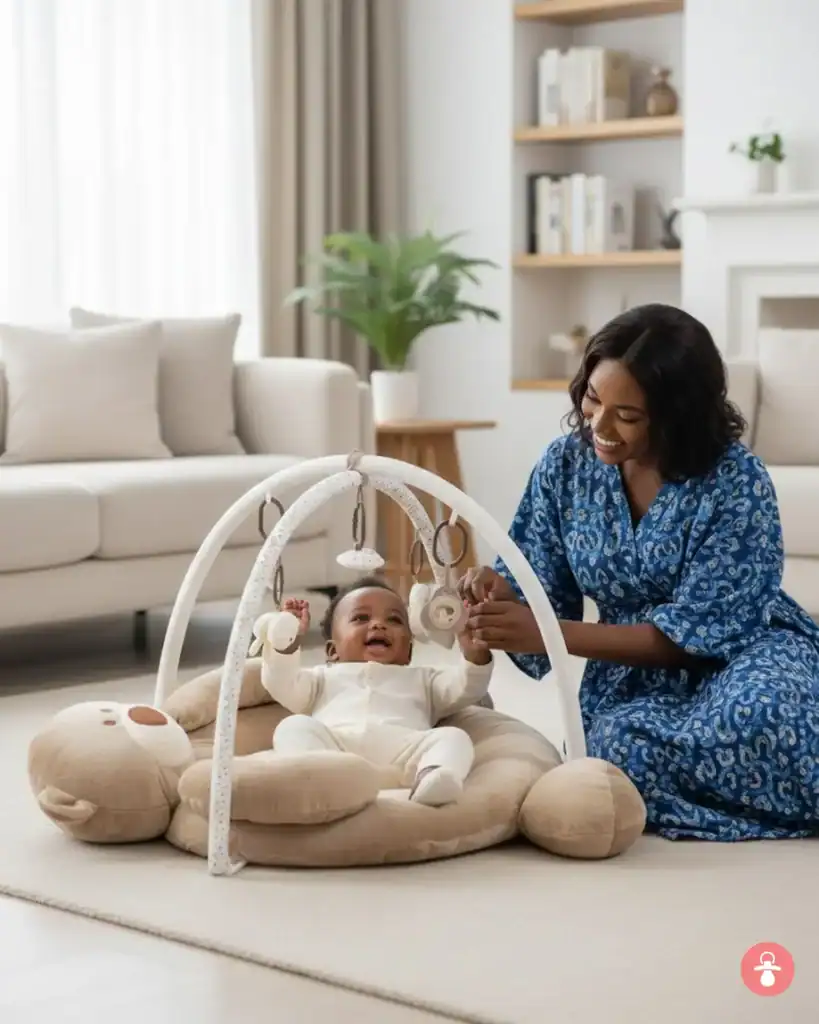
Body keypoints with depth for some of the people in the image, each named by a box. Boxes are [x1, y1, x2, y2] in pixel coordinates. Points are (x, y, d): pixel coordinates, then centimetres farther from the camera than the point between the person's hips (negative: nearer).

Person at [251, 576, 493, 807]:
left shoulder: (420, 679, 42)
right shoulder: (326, 677, 40)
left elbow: (464, 690, 26)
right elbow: (284, 687, 24)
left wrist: (475, 653, 8)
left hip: (402, 748, 1)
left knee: (453, 736, -23)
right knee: (294, 725, -25)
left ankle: (433, 778, -56)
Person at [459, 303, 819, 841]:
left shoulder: (736, 481, -18)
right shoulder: (566, 464, -4)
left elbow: (695, 632, -20)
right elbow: (540, 588, 4)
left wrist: (550, 633, -28)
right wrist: (498, 591, -22)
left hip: (742, 652, -3)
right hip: (633, 675, 4)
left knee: (757, 714, -39)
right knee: (621, 742, -32)